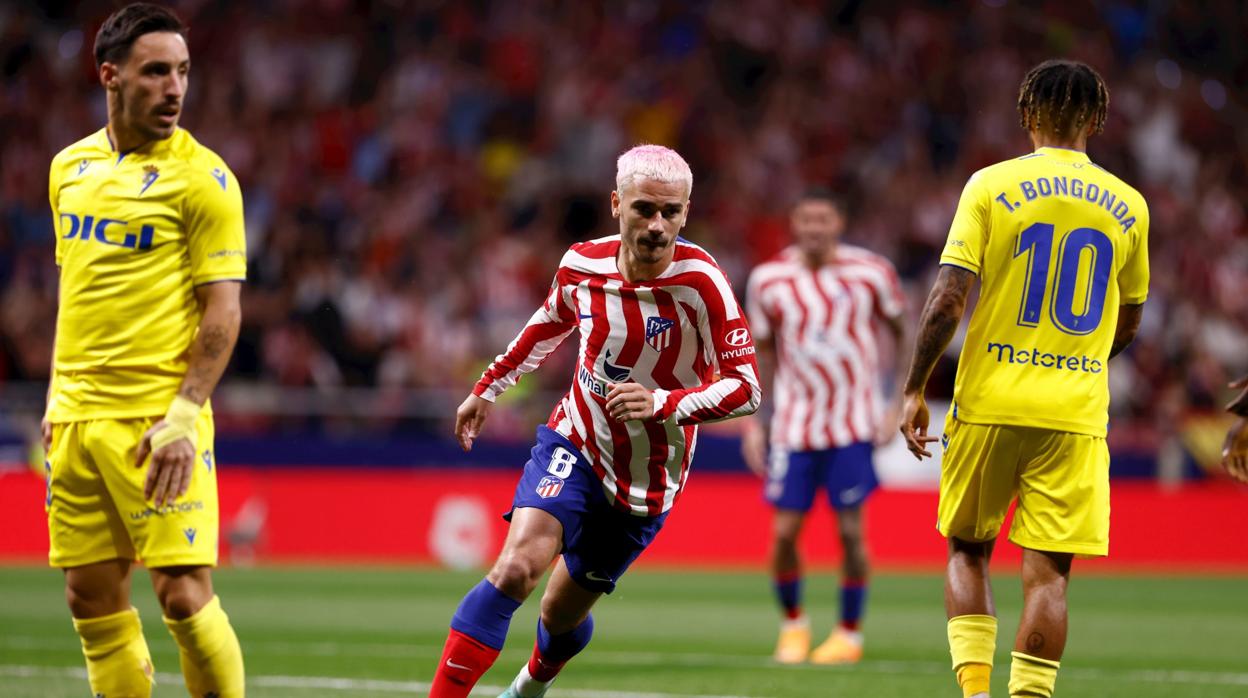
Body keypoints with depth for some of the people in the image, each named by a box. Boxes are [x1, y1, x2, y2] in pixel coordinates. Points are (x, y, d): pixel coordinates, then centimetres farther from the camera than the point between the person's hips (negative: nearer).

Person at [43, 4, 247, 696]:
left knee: (184, 594, -11)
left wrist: (184, 415, -18)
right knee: (93, 600, 6)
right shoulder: (70, 168, 12)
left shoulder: (200, 176, -6)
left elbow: (222, 311, -9)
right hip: (77, 417, 6)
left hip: (159, 419, -6)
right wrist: (57, 400, 16)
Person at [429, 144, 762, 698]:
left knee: (564, 613, 11)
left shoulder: (701, 284, -22)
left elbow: (745, 388, -20)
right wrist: (487, 389, 23)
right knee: (518, 566, -25)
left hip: (645, 486, -1)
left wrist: (663, 402, -35)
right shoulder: (583, 265, -10)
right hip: (573, 445, 1)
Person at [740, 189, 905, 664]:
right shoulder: (769, 280, -1)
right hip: (794, 423, 1)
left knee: (850, 529, -4)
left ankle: (850, 633, 11)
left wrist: (899, 407, 0)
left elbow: (904, 334, 6)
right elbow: (760, 352, 9)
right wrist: (752, 423, 3)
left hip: (853, 422, -1)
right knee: (784, 531, -3)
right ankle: (792, 622, 21)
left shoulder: (870, 273, -5)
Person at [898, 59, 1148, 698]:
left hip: (989, 404, -1)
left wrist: (915, 390, -1)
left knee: (967, 550, 14)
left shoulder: (991, 186, -2)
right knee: (1047, 572, 1)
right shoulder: (1127, 207, 6)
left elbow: (948, 298, -9)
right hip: (1075, 416, 1)